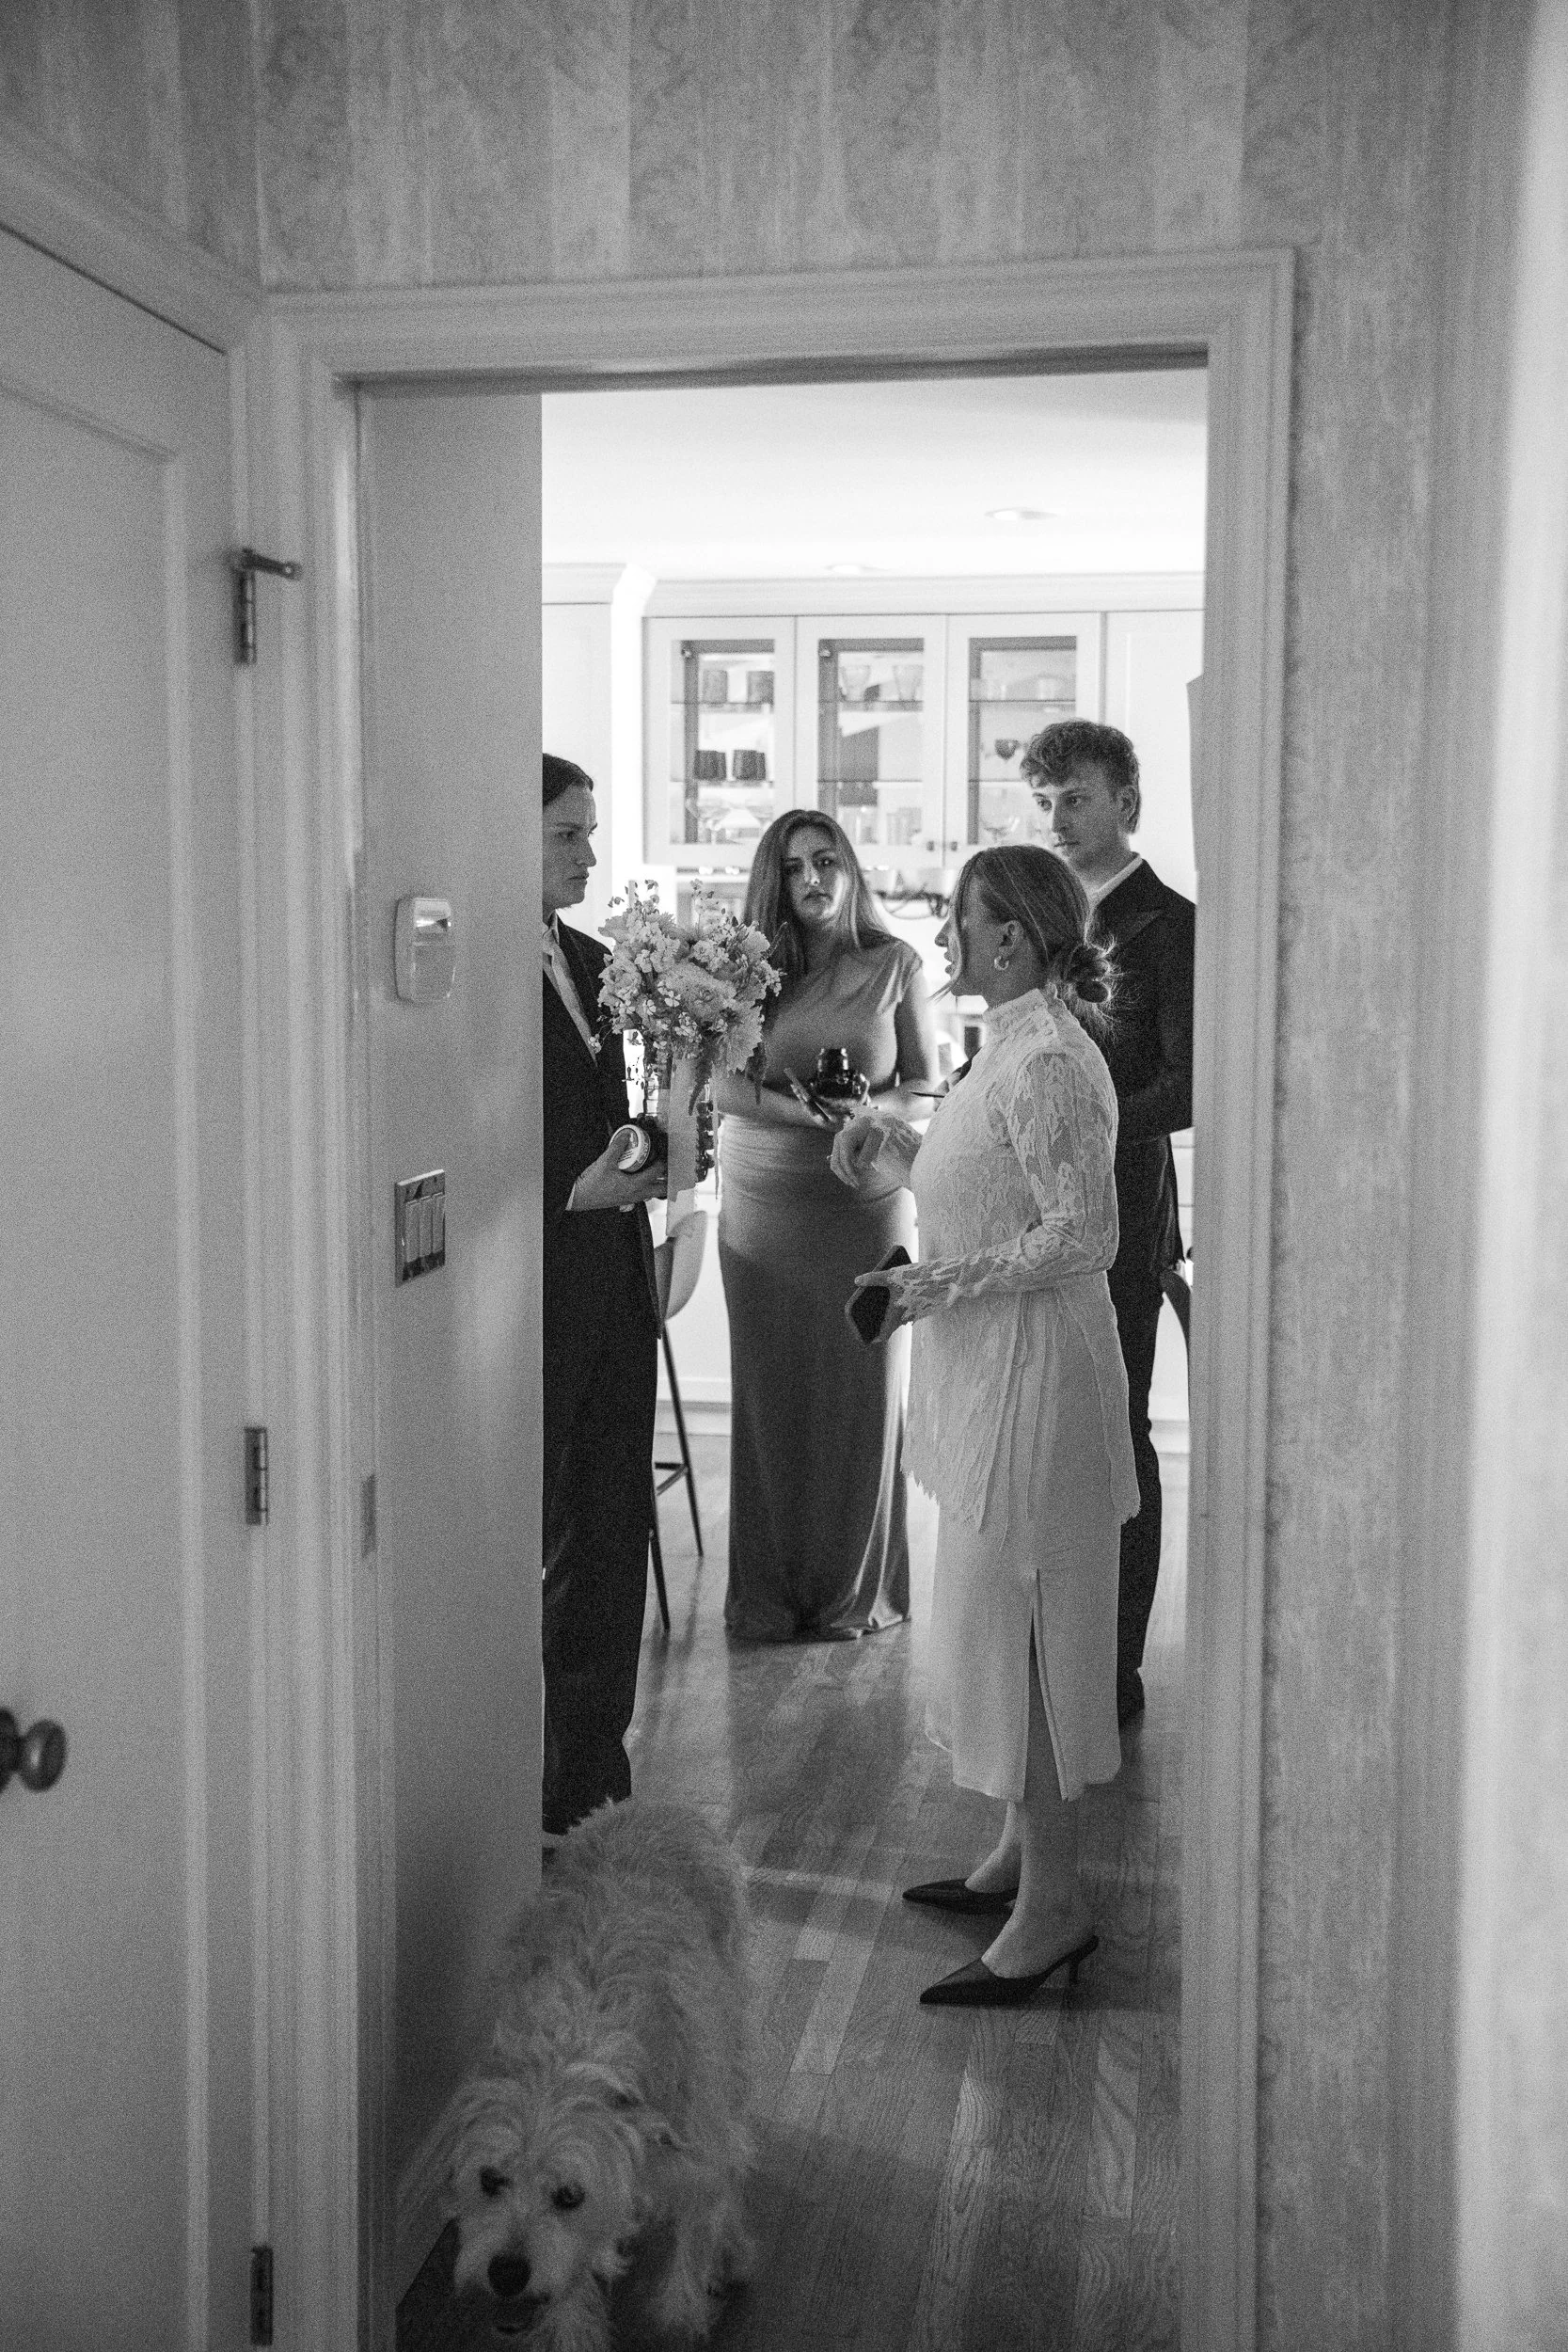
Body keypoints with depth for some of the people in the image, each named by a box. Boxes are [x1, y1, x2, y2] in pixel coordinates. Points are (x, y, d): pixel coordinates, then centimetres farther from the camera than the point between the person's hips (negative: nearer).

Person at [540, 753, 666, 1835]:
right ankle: (530, 1768, 18)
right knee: (537, 1522, 3)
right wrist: (577, 1190, -20)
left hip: (614, 1277, 8)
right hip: (539, 1286, -8)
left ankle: (594, 1742, 28)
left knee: (614, 1513, 14)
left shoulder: (594, 961, 13)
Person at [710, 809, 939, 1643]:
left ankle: (853, 1590, 19)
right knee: (770, 1394, 3)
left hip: (867, 1203, 0)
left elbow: (928, 1088, 4)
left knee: (862, 1394, 4)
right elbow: (723, 1085, -4)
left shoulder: (894, 965, 1)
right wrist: (808, 1111, -19)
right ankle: (770, 1591, 16)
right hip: (763, 1201, 0)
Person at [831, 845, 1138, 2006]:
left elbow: (1082, 1234, -24)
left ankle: (1053, 1908, 9)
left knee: (1019, 1630, -2)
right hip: (992, 1373, 10)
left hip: (1033, 1378, -10)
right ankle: (1023, 1853, 32)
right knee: (1005, 1625, 18)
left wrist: (937, 1283, -19)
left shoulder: (1048, 1063, -20)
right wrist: (898, 1142, 10)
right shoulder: (1015, 1043, 12)